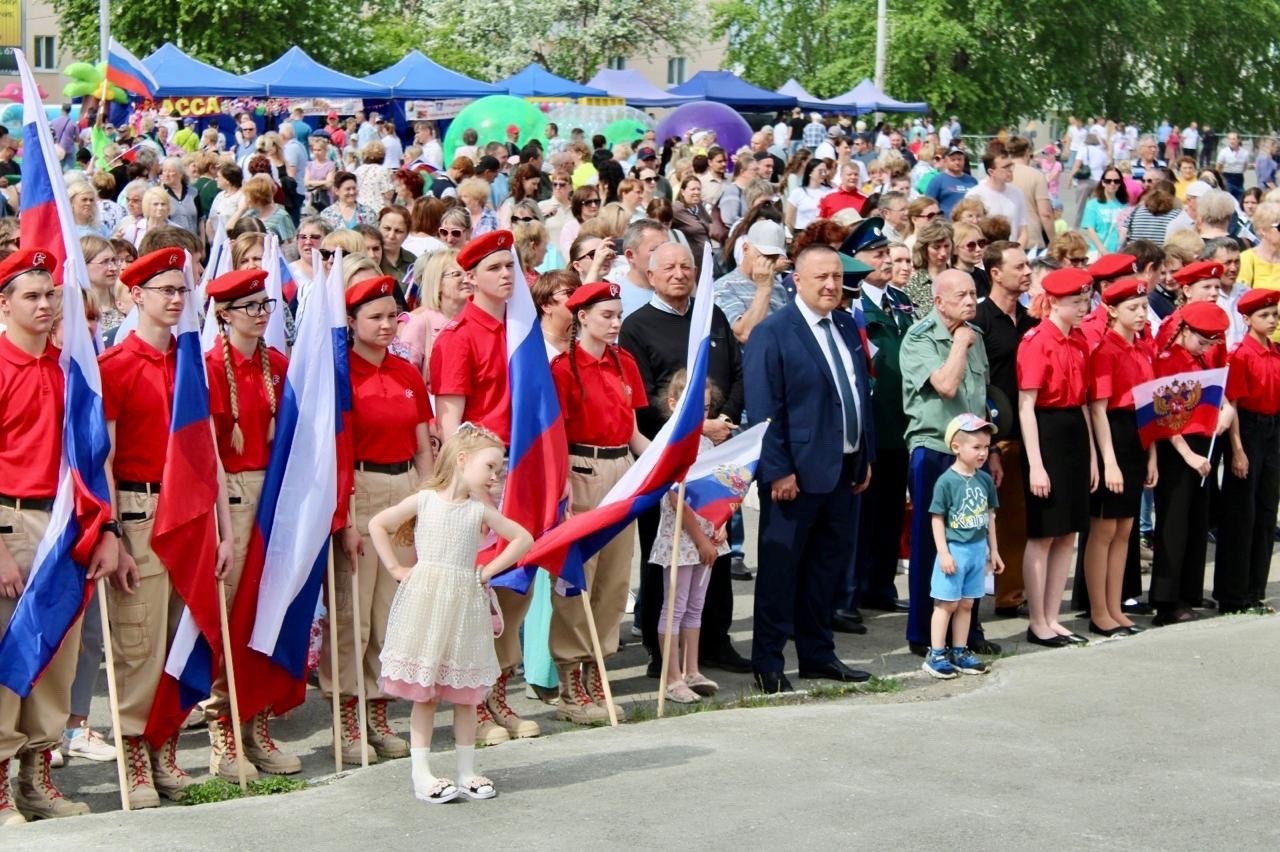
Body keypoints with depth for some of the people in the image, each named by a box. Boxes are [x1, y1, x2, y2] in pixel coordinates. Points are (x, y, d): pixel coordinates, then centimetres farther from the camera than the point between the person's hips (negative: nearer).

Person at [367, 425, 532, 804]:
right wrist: (396, 568, 0)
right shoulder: (424, 500, -1)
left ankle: (467, 772, 16)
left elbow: (523, 539, 10)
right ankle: (421, 775, 4)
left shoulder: (481, 510, 5)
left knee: (465, 694, 7)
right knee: (424, 694, 0)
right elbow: (377, 524, 4)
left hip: (464, 604, 3)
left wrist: (488, 571, 4)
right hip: (424, 600, -3)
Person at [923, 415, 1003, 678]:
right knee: (946, 603, -1)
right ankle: (936, 655, 3)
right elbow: (937, 519, -10)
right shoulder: (946, 482, -12)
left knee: (966, 604, 12)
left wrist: (993, 551, 16)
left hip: (978, 550, 6)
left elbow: (989, 516, 14)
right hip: (954, 550, -6)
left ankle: (959, 652, 19)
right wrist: (944, 553, -15)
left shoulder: (985, 480, 6)